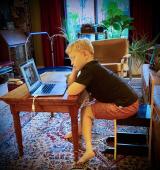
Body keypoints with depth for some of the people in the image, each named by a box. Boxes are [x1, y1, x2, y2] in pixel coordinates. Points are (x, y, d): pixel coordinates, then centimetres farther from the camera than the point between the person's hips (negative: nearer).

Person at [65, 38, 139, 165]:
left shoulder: (89, 69, -19)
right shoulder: (92, 66, 10)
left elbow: (71, 91, -23)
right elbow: (71, 83, 13)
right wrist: (75, 70, -4)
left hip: (125, 106, -10)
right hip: (127, 100, 10)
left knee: (86, 111, 1)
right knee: (91, 106, 20)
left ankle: (89, 150, 2)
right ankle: (80, 131, 33)